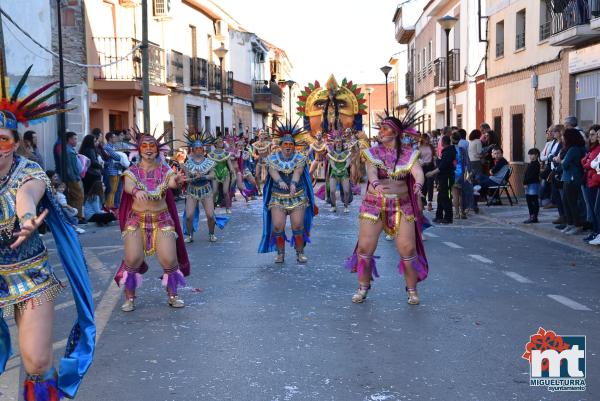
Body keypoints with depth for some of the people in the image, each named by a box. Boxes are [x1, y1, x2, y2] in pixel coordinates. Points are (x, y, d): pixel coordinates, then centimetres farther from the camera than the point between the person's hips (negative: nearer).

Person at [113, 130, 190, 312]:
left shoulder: (164, 170, 2)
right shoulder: (132, 171, 0)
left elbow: (171, 182, -20)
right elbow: (127, 185, -21)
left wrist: (177, 180, -45)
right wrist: (136, 190, -45)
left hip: (161, 219, 1)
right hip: (136, 219, 0)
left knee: (169, 259, -9)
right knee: (133, 259, -14)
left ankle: (172, 295, 14)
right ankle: (129, 298, 6)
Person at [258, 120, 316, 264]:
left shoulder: (300, 158, 3)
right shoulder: (273, 158, 5)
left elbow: (298, 171, -16)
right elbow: (273, 171, -13)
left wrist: (293, 183, -35)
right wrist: (280, 181, -34)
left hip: (297, 197, -1)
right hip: (278, 198, 1)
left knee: (298, 225, -5)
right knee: (277, 226, -7)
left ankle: (300, 253, 9)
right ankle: (280, 253, 9)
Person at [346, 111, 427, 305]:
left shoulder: (408, 154, 2)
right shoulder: (372, 153, 2)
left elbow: (418, 172, -15)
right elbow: (371, 171, -17)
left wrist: (418, 185, -38)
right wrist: (376, 184, -40)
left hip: (402, 205, 0)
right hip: (373, 204, 1)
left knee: (408, 249, -4)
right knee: (365, 247, -2)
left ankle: (412, 290, 15)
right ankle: (363, 287, 17)